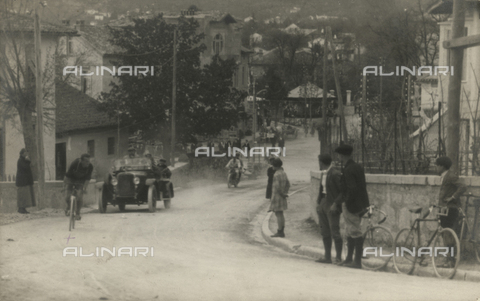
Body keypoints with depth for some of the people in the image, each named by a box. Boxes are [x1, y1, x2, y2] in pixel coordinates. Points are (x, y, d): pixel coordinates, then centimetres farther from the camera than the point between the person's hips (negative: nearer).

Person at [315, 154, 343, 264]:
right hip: (323, 203, 9)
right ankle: (327, 257, 16)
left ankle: (338, 258, -1)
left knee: (334, 232, -7)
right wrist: (319, 202, 12)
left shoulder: (335, 174, -14)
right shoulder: (324, 173, 12)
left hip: (332, 205, -9)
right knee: (324, 232, 10)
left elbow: (343, 191, -14)